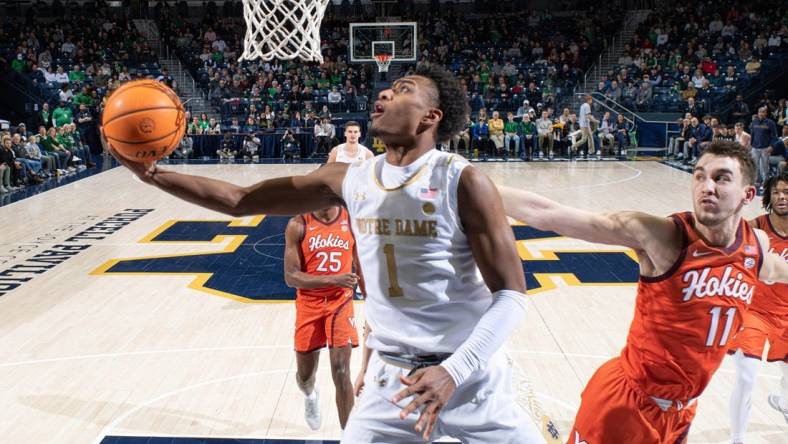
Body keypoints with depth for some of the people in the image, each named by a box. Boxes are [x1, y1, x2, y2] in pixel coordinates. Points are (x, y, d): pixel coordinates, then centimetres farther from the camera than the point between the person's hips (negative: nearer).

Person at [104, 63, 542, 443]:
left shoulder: (462, 181, -15)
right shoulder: (350, 180, -2)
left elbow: (511, 293, -14)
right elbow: (238, 200, 3)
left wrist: (454, 371, -25)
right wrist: (153, 174, -6)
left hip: (470, 375, -3)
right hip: (391, 375, 3)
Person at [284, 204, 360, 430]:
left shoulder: (350, 220, -4)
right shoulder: (298, 225, -10)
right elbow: (291, 277, -15)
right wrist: (332, 279, -28)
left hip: (340, 302, 0)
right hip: (309, 305, 0)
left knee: (341, 373, -7)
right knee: (305, 375, 15)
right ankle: (310, 395, 52)